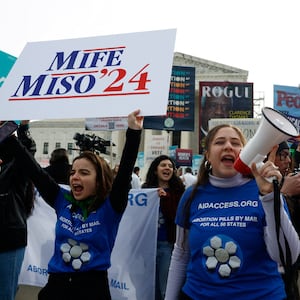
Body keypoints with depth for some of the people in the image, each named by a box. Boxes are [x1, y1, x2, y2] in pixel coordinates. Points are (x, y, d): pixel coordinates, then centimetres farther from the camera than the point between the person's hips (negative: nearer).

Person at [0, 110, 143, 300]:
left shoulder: (110, 207, -10)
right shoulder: (62, 201, 0)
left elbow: (125, 171, -22)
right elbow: (33, 169, -2)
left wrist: (134, 132, -32)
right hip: (57, 284, 4)